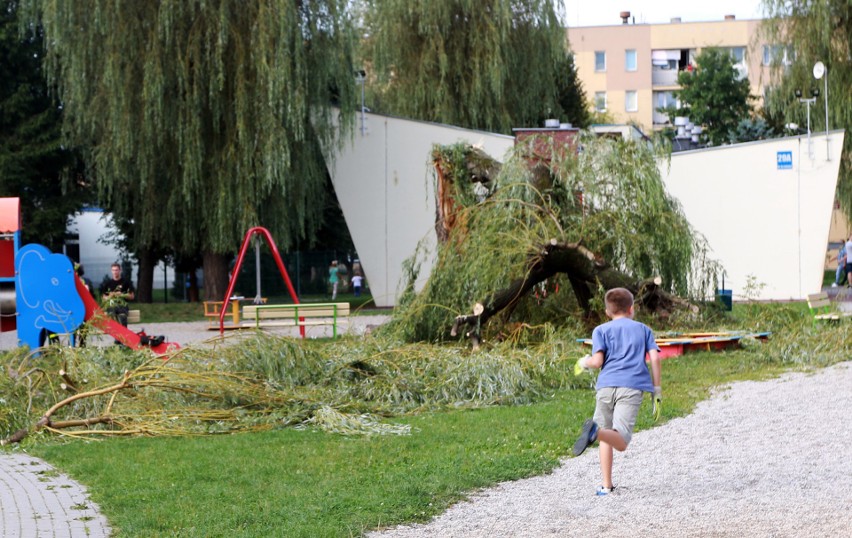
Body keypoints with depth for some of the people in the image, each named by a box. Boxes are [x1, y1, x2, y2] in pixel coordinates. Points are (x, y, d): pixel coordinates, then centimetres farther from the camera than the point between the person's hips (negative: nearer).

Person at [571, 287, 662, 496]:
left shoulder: (601, 330, 15)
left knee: (606, 437, 17)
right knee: (621, 442, -12)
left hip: (606, 385, 1)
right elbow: (654, 359, 7)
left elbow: (597, 361, 1)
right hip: (632, 387, -1)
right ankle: (596, 431, -43)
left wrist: (584, 363, 23)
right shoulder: (643, 329, 20)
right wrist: (657, 390, 11)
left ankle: (606, 485, 9)